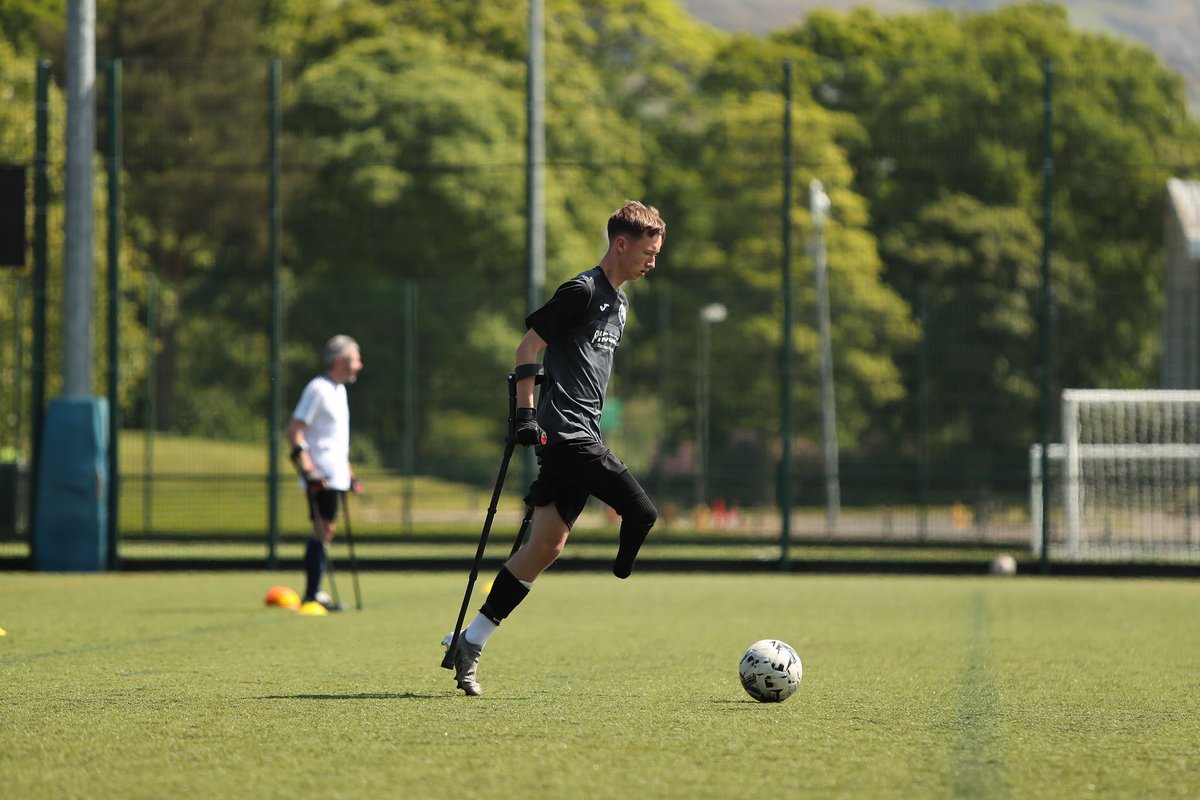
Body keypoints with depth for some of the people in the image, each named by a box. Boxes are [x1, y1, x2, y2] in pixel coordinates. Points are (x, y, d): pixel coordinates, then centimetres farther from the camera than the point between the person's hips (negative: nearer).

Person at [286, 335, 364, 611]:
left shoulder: (339, 390, 19)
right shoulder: (317, 389, -11)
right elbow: (294, 430, -16)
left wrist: (349, 474, 26)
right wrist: (307, 468, -23)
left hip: (336, 476, 9)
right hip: (321, 477, -9)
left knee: (326, 531, 10)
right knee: (323, 531, -11)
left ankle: (315, 592, 14)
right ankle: (312, 594, -11)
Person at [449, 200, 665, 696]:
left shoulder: (619, 302, 20)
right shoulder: (582, 291, -9)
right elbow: (529, 347, -11)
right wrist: (525, 413, -18)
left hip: (579, 435, 9)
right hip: (564, 432, -9)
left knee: (546, 545, 5)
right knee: (641, 513, -19)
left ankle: (470, 643, 7)